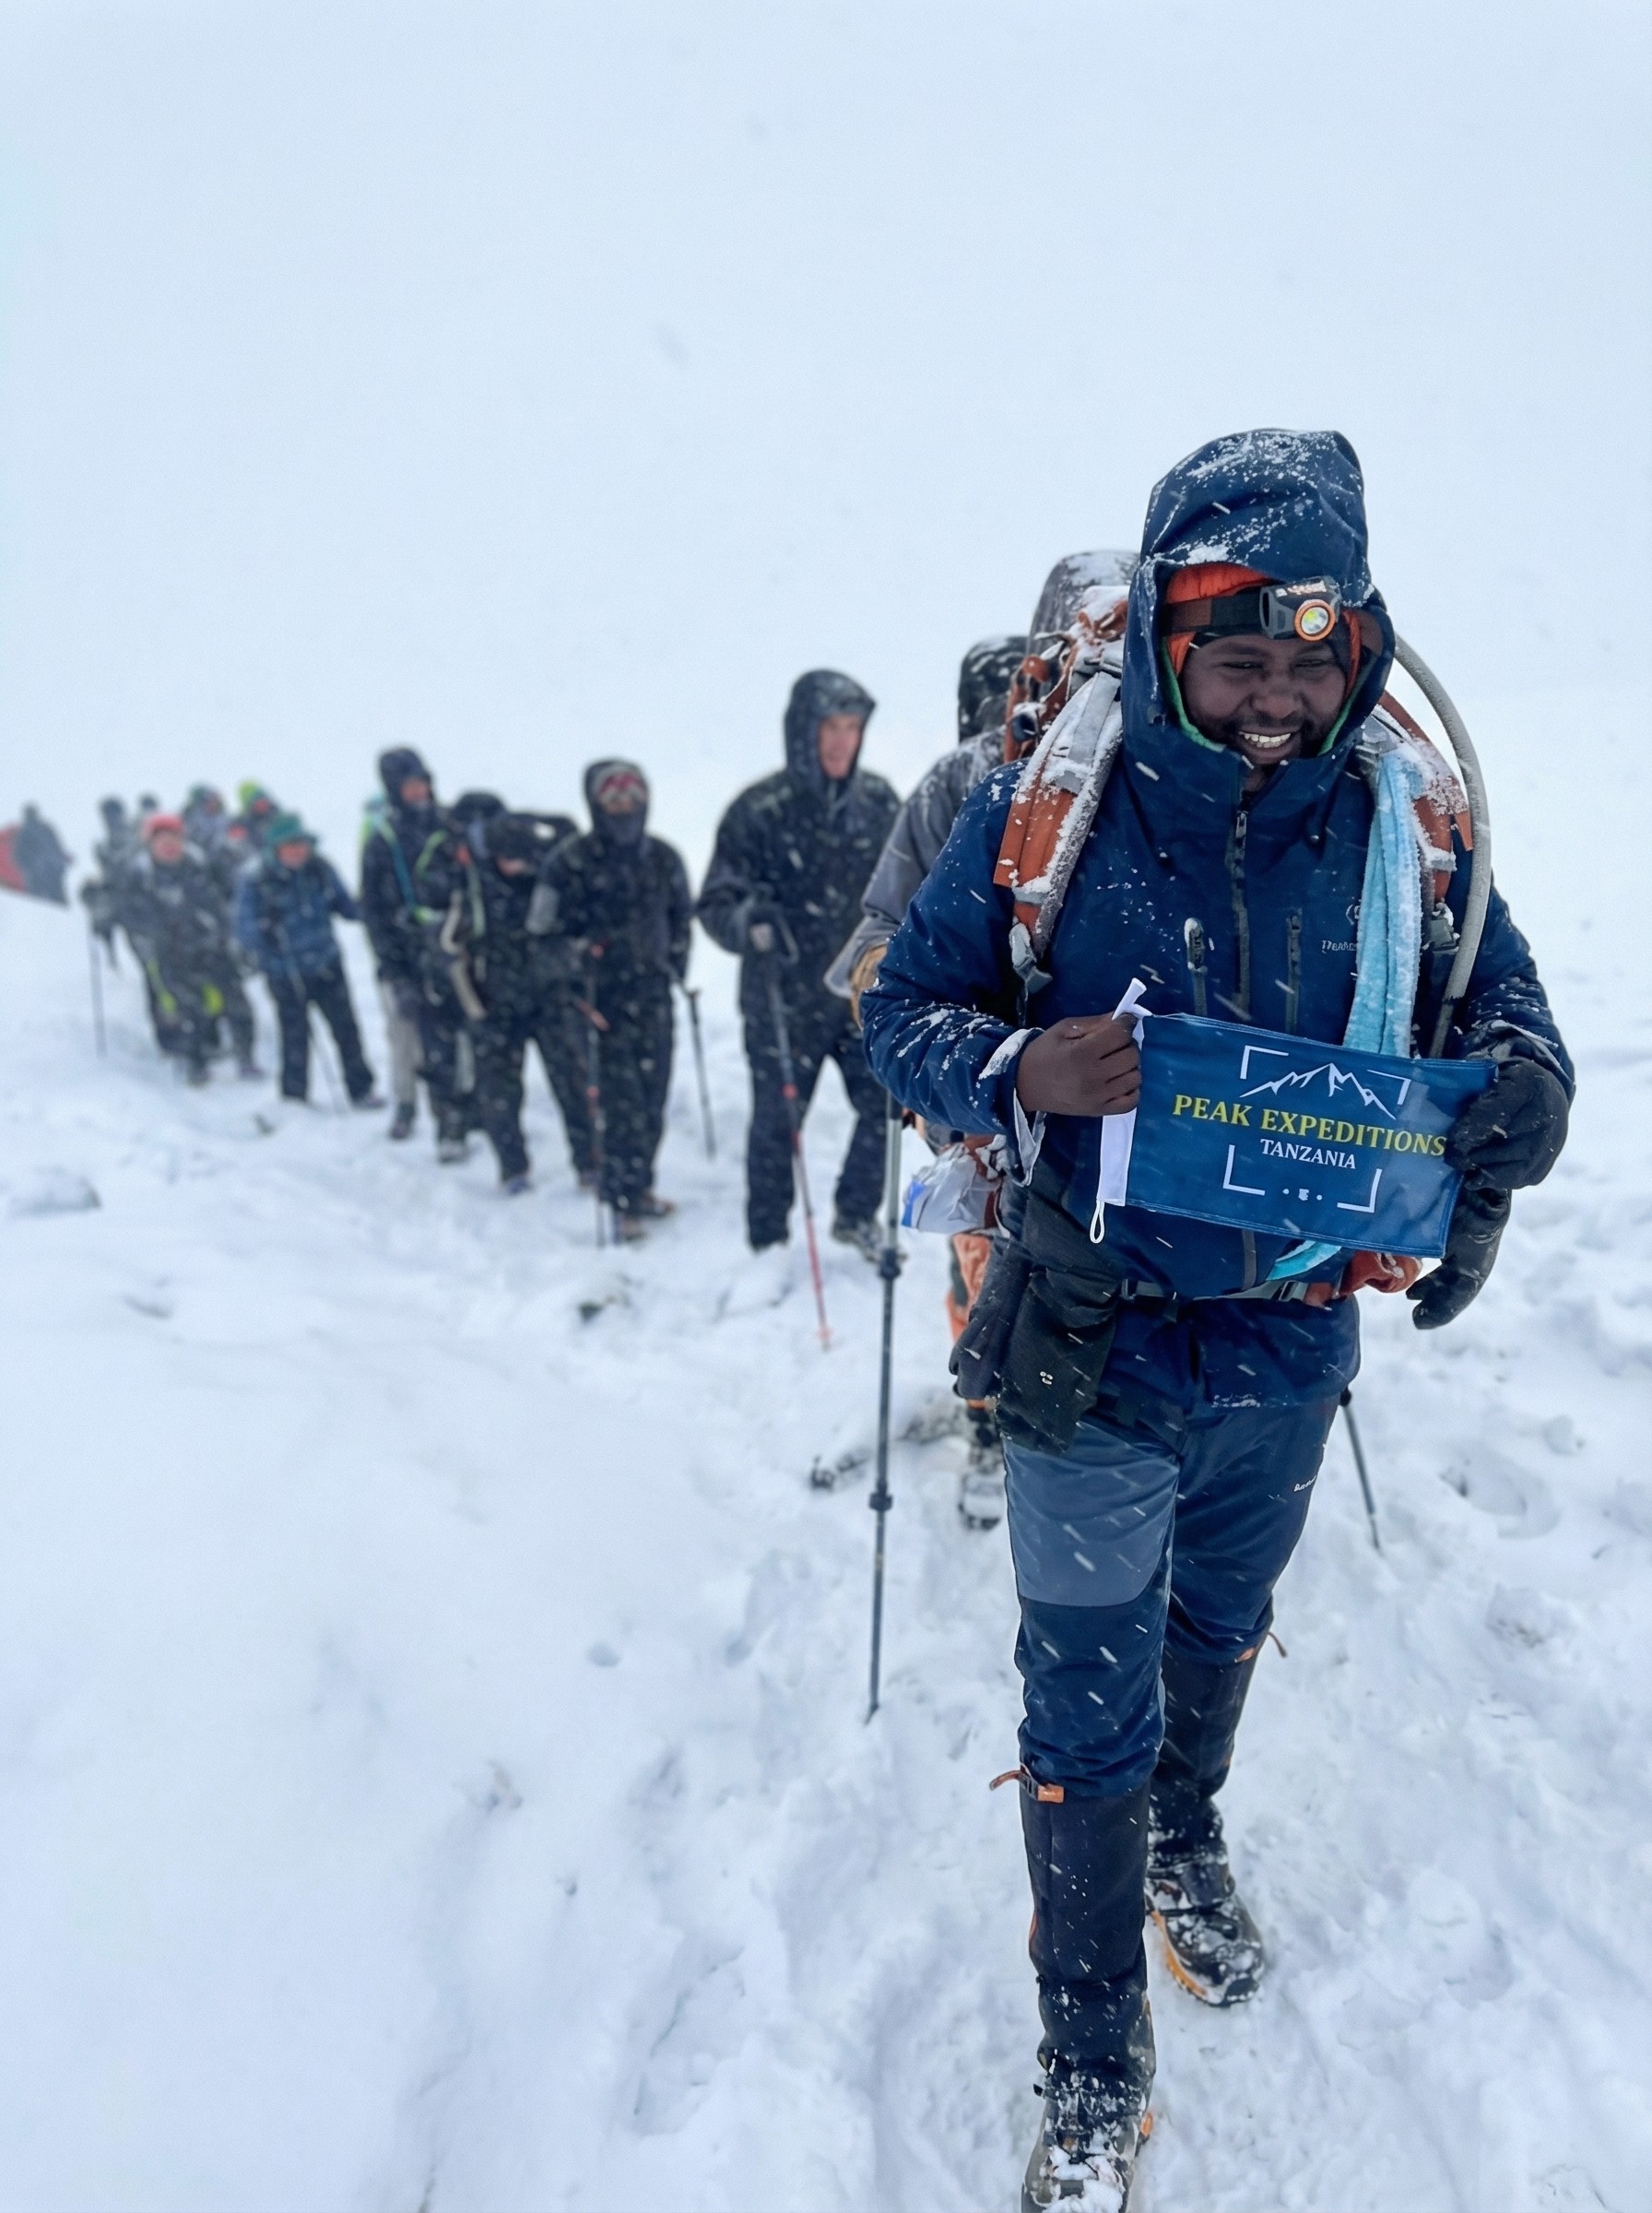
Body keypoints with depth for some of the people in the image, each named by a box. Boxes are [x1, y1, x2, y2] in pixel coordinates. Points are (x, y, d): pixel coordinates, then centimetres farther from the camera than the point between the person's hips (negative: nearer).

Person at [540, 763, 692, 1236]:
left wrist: (674, 969, 12)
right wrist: (578, 988, -8)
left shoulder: (663, 858, 7)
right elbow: (552, 930, -3)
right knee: (617, 1099, -9)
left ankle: (639, 1183, 24)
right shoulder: (570, 863, -6)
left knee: (653, 1094, 8)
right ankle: (623, 1200, -2)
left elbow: (681, 918, 20)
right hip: (601, 1001, -4)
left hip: (654, 998, 5)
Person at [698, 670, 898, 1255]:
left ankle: (856, 1214, 26)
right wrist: (747, 919, -30)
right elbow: (715, 902, -10)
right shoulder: (760, 810, -11)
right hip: (785, 1002, -3)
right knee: (776, 1124, 7)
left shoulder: (877, 801, 2)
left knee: (885, 1104, 0)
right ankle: (768, 1246, 24)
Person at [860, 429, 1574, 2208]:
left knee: (1220, 1629, 28)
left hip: (1294, 1344, 3)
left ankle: (1185, 1838, 61)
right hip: (1095, 1348, -3)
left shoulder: (1405, 824, -7)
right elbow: (901, 1011, -7)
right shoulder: (1043, 812, -13)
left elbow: (1501, 1002, 4)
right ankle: (1093, 2068, 33)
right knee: (1088, 1709, 6)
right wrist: (1018, 1073, -29)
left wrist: (1514, 1083, -20)